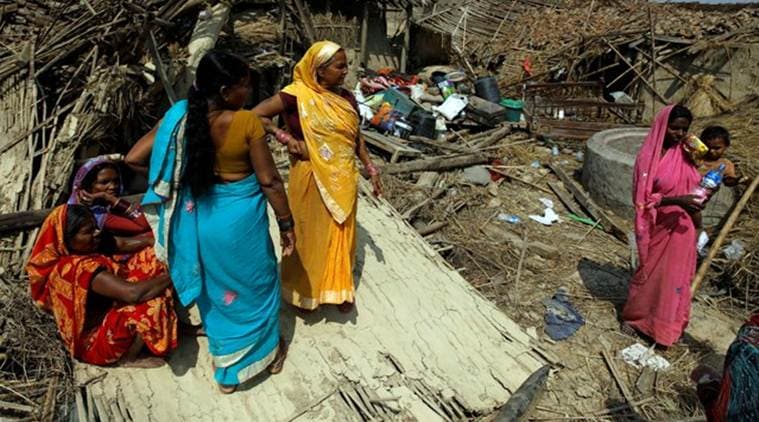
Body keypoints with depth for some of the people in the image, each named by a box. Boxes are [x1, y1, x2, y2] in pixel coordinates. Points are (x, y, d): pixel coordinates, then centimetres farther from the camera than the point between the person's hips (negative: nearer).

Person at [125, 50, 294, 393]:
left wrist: (178, 175, 9)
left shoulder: (180, 117, -9)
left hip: (199, 217, 4)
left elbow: (134, 159, -4)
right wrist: (286, 224, -3)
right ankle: (267, 353, 43)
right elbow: (270, 181, -16)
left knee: (215, 288, 23)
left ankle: (226, 370, 40)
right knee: (255, 284, 20)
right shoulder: (247, 123, -21)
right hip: (241, 217, -4)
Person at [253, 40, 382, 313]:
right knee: (312, 234, 10)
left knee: (341, 234, 15)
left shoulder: (346, 98, 4)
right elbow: (257, 115, -13)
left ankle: (339, 288, 34)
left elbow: (357, 138, 13)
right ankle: (305, 291, 30)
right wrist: (288, 140, -17)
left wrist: (371, 170, 11)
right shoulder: (297, 95, -13)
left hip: (343, 178, 5)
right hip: (312, 178, -5)